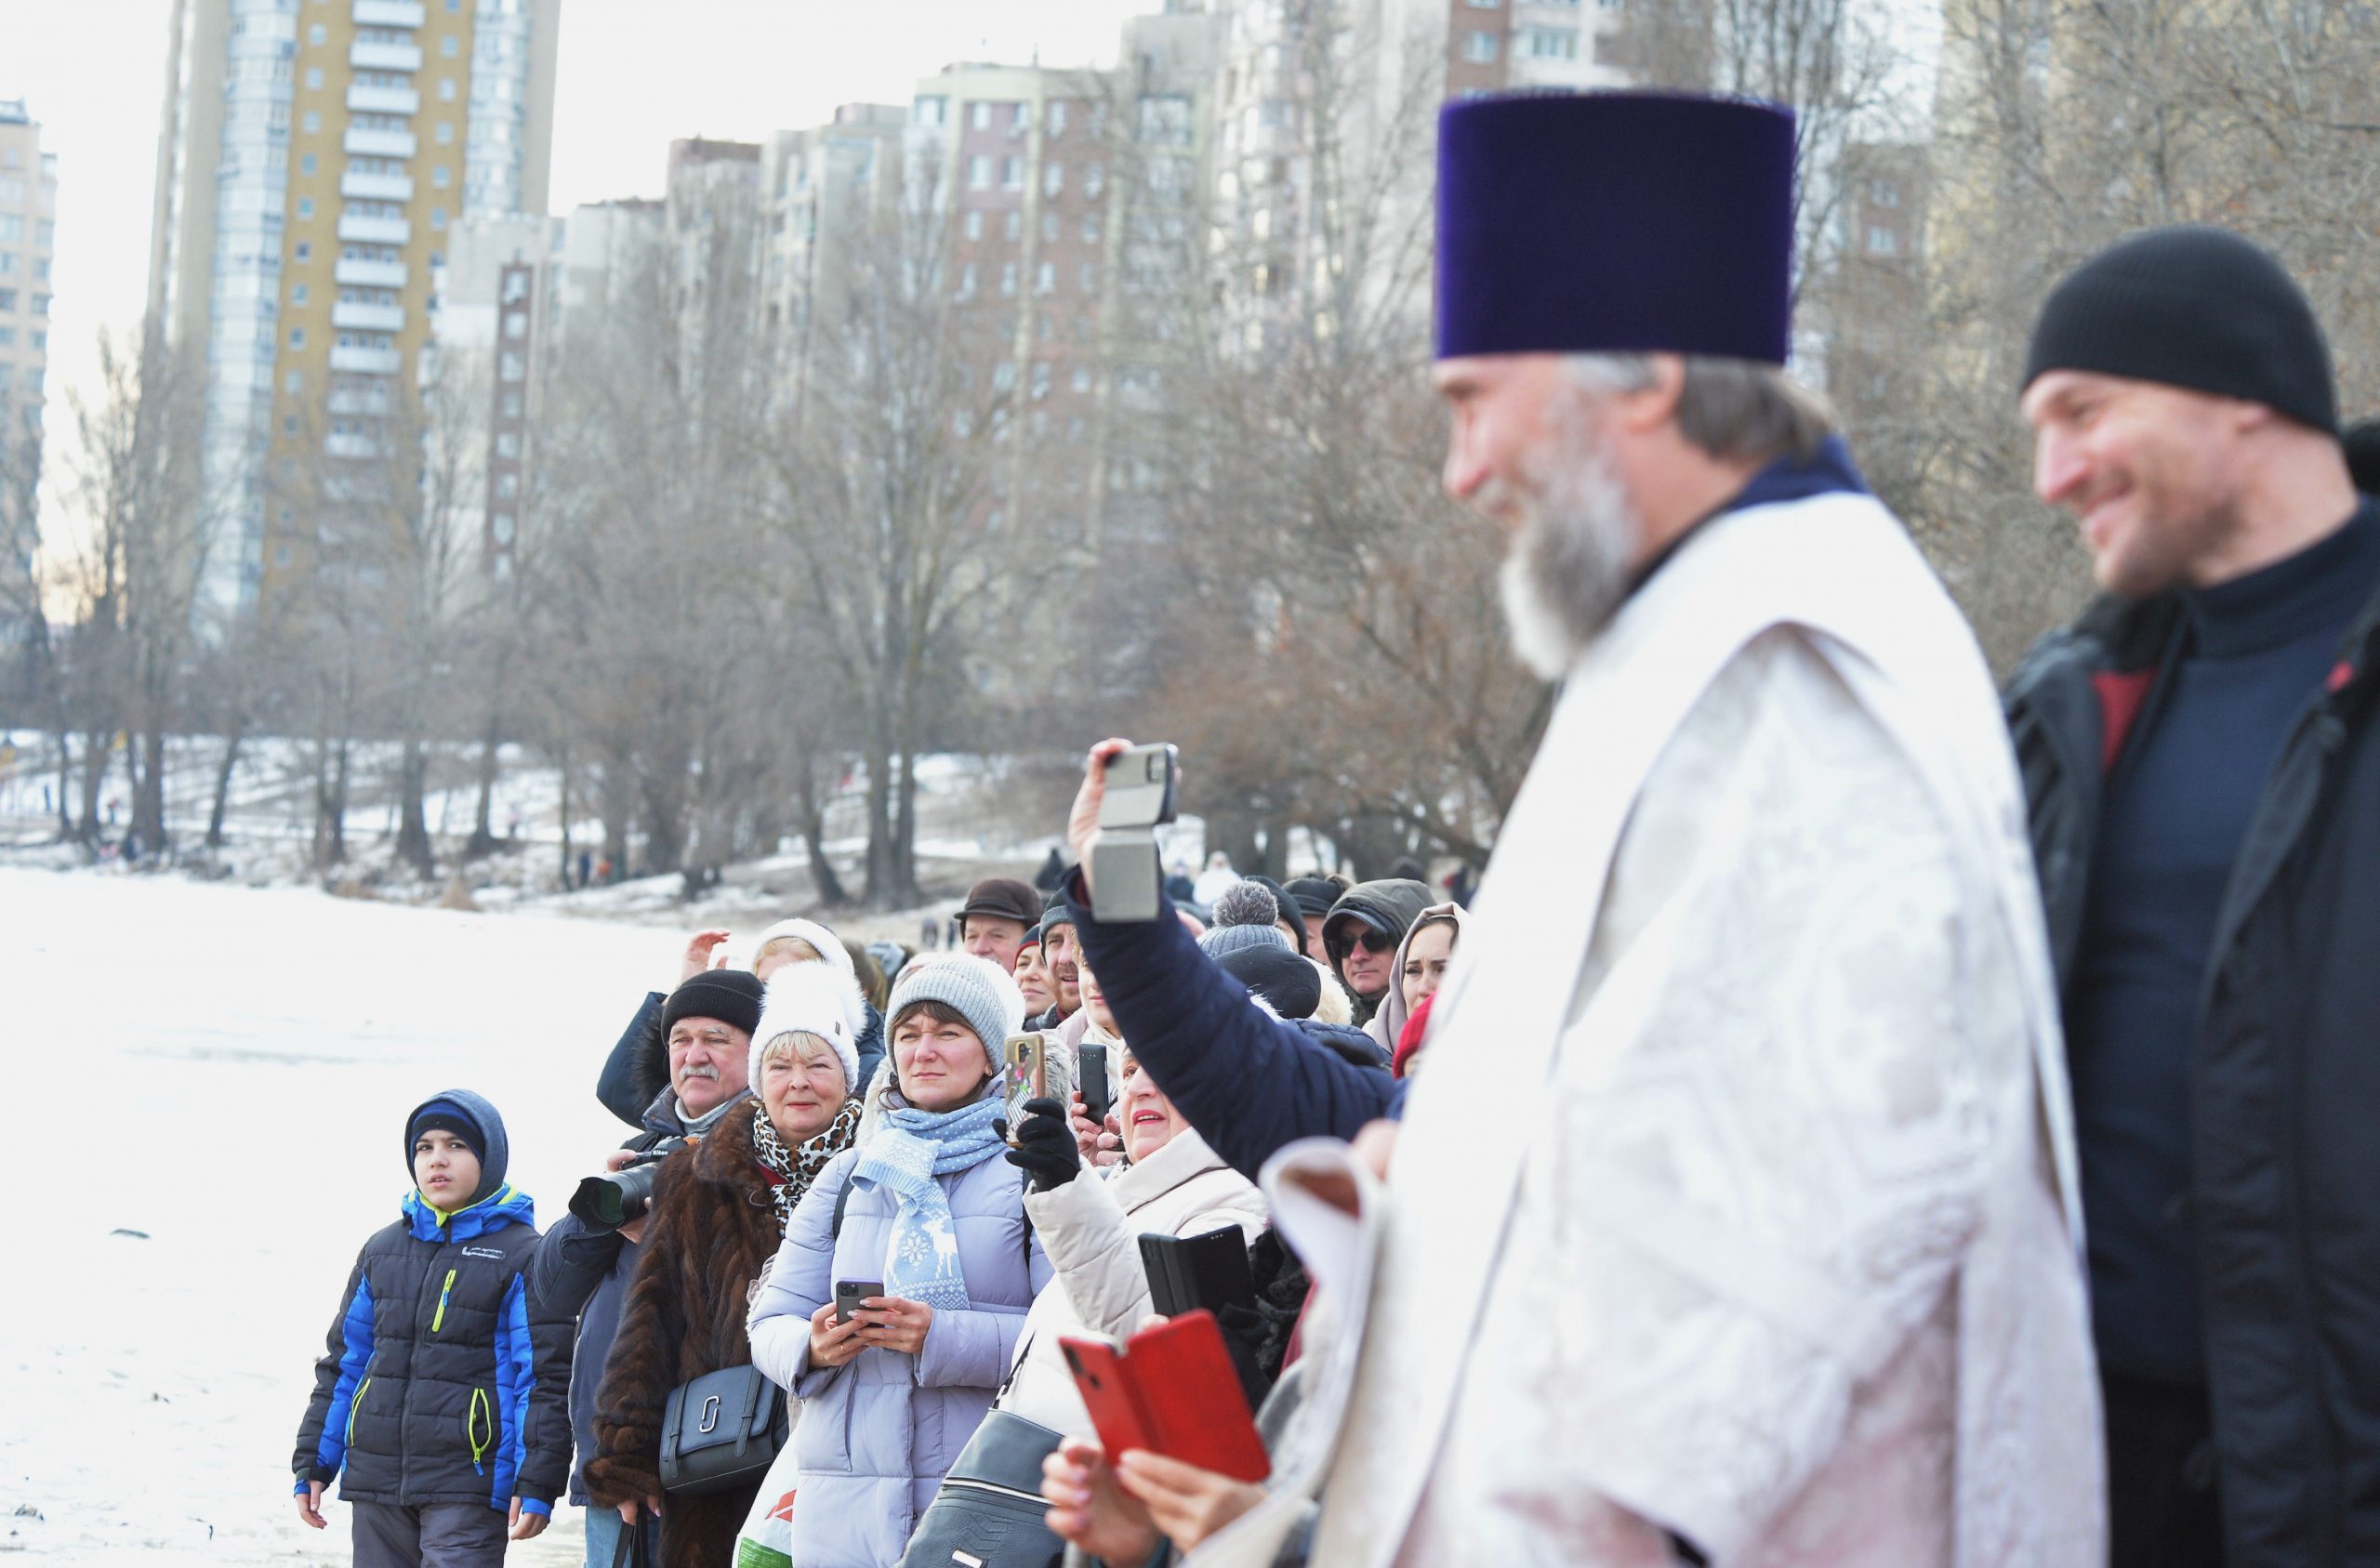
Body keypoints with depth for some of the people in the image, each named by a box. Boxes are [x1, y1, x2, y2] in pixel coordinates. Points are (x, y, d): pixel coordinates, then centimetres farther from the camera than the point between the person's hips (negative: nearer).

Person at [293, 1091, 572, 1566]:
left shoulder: (520, 1255, -2)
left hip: (470, 1486, -6)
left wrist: (537, 1486, -12)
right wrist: (313, 1464, 15)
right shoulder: (382, 1250, 15)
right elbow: (343, 1362, 19)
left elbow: (547, 1378, -6)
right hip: (377, 1481, 6)